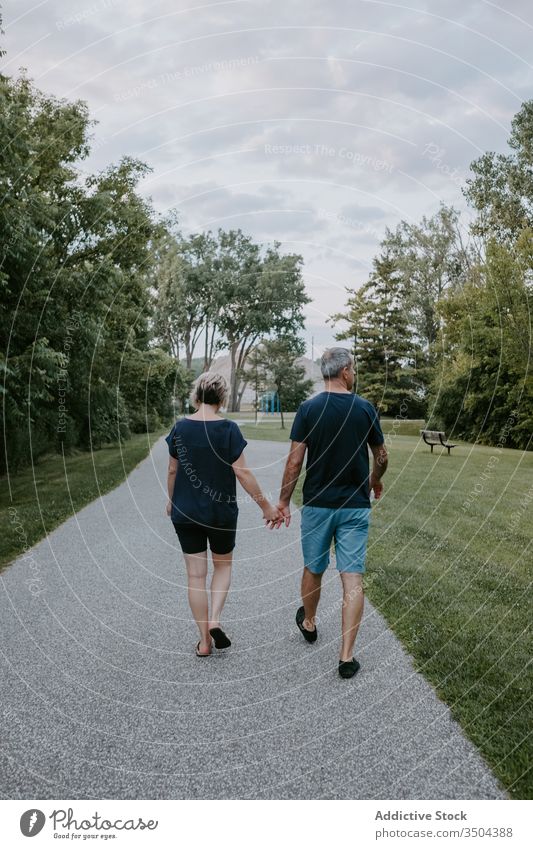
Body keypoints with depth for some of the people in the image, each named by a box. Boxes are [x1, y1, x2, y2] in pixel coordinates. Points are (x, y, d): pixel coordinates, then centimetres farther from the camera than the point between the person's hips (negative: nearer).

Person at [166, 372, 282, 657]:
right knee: (223, 565, 21)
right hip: (221, 511, -2)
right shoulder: (228, 429, -12)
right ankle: (214, 620, 4)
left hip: (185, 512, 2)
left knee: (196, 574, 9)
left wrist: (171, 500, 21)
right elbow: (241, 472, -14)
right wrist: (266, 506, -6)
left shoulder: (180, 427, -3)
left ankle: (204, 641, 15)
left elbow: (173, 470, 5)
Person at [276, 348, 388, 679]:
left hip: (318, 505, 0)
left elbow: (295, 461, -8)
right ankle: (347, 656, 3)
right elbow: (382, 457, 6)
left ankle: (309, 623, 42)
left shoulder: (308, 408, -7)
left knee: (314, 569, 19)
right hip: (356, 506, 0)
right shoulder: (365, 408, -3)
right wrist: (376, 481, 27)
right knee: (353, 578, 2)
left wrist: (284, 502, 2)